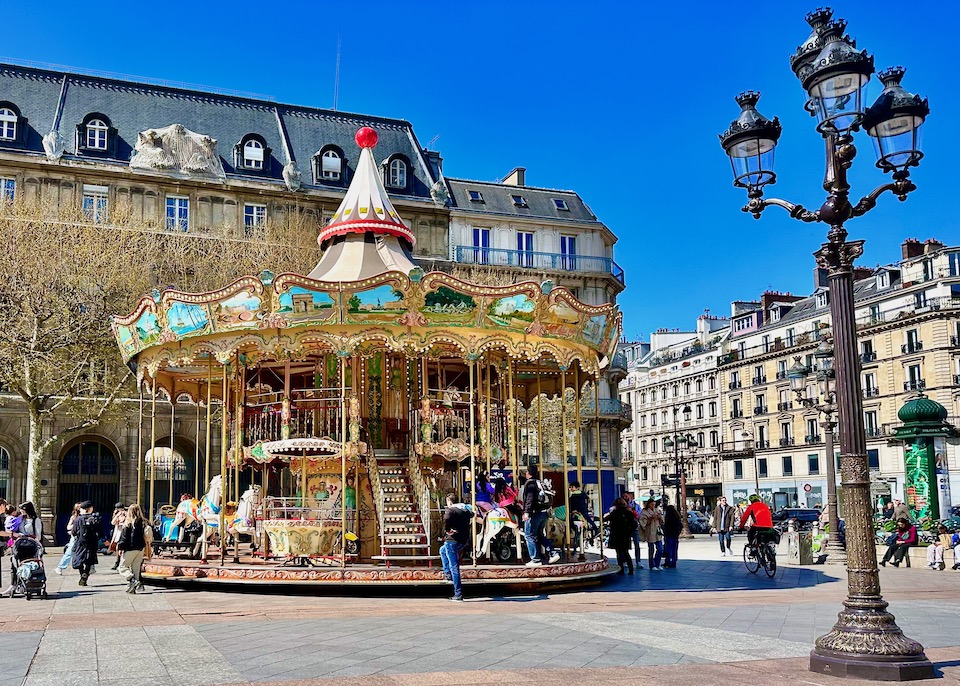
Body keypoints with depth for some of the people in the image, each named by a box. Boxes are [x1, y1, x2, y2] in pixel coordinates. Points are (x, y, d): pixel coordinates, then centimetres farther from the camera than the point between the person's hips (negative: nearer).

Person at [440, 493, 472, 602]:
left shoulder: (450, 510, -11)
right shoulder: (465, 509, 13)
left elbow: (446, 519, -30)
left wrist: (446, 531, -14)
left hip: (452, 540, -8)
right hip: (464, 540, 8)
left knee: (454, 566, -4)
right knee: (443, 550, 33)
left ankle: (458, 594, -5)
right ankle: (447, 573, 23)